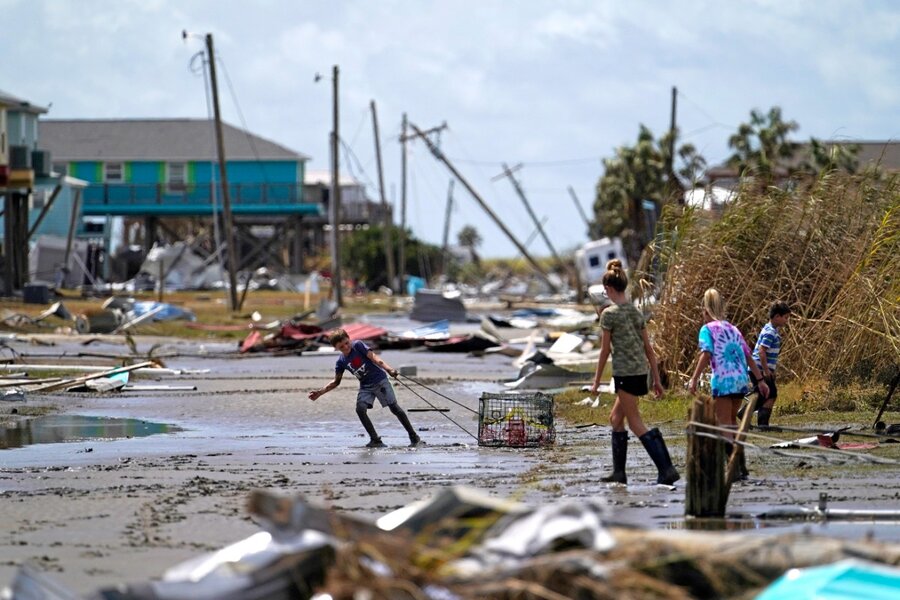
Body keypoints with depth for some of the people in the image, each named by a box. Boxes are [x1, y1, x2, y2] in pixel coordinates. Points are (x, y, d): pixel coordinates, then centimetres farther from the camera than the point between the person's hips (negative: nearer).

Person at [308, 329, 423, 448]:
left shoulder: (358, 345, -11)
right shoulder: (341, 362, 2)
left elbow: (374, 358, -20)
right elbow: (336, 382, 12)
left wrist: (389, 369, -33)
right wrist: (320, 392, 3)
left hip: (380, 380, -4)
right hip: (365, 387, 4)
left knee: (394, 407, -6)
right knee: (360, 409, -18)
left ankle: (414, 438, 1)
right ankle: (376, 440, -11)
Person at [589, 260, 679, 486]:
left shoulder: (609, 314, -9)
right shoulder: (636, 312, 12)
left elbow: (605, 350, -7)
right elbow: (648, 348, 12)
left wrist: (596, 381, 0)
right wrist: (656, 379, 16)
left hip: (625, 372, -8)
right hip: (641, 371, 8)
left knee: (636, 424, -6)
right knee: (616, 418, 19)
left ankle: (667, 470, -16)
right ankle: (618, 472, 20)